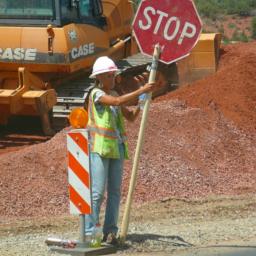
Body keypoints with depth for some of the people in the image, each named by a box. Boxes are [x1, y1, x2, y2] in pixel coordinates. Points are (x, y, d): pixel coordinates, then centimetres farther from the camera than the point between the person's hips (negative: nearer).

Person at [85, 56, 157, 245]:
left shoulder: (114, 94, 16)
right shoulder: (96, 94, -7)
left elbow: (131, 117, 16)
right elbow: (117, 102, -23)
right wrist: (141, 91, -26)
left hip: (116, 149, 7)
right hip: (99, 148, -7)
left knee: (115, 192, 4)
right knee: (97, 192, -11)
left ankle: (110, 232, 7)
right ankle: (90, 233, -10)